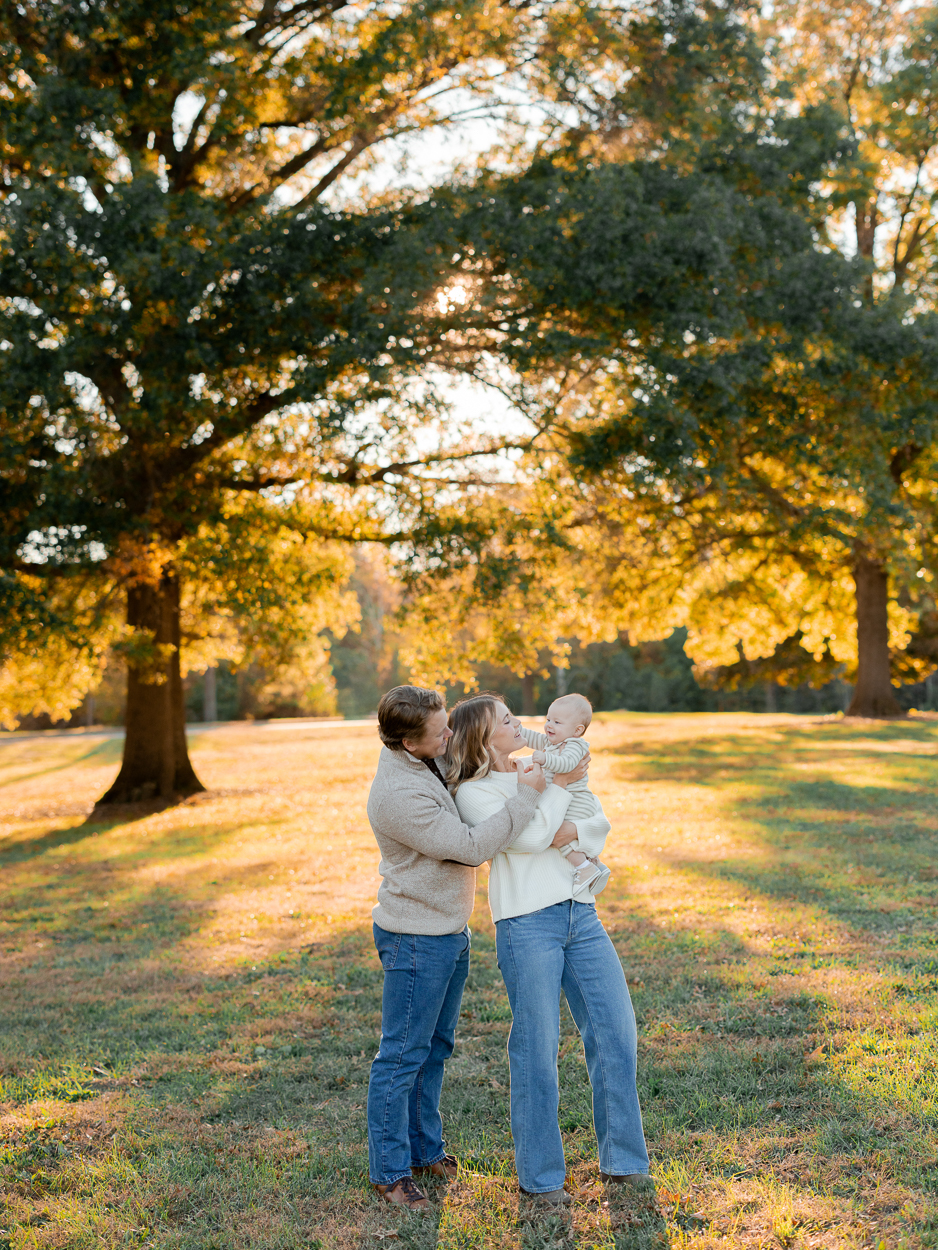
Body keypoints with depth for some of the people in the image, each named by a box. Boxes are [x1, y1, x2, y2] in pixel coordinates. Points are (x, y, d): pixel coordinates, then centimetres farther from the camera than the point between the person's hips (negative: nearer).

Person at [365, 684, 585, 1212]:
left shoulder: (434, 758, 1)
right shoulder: (399, 794, -28)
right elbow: (471, 847, -28)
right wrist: (525, 797, -23)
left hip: (450, 931, 9)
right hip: (416, 938, -9)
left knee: (435, 1047, 20)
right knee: (403, 1056, 3)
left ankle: (426, 1149, 34)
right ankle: (391, 1171, 16)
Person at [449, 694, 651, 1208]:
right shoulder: (472, 793, -2)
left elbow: (599, 823, 11)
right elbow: (529, 837, -16)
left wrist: (568, 833, -9)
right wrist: (561, 784, -5)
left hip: (580, 914, 6)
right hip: (527, 922, -6)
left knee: (615, 1031, 6)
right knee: (536, 1047, -1)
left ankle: (621, 1160, 21)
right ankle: (539, 1175, 15)